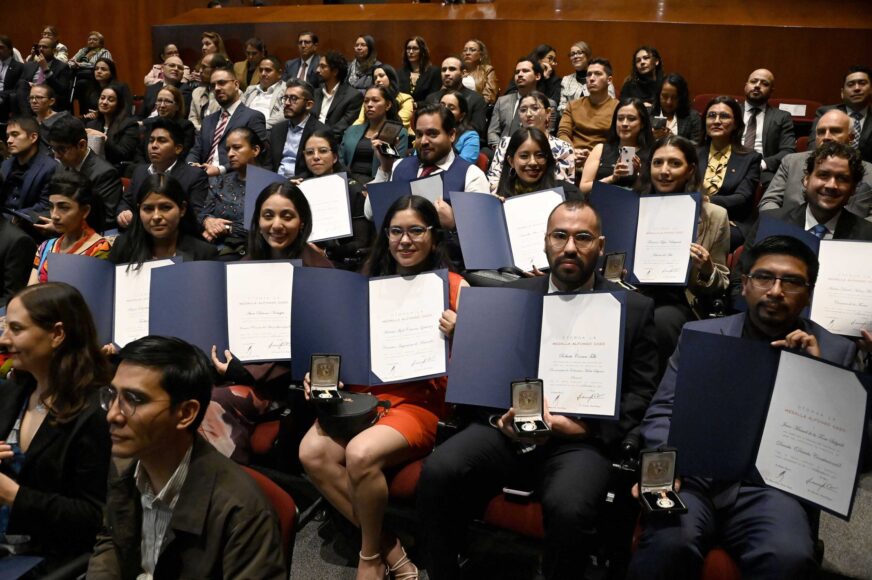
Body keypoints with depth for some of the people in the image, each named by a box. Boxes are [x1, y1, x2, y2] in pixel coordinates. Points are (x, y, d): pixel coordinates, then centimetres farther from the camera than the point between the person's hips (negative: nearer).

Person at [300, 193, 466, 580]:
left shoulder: (454, 287, -1)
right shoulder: (372, 283, 12)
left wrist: (456, 337, -25)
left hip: (422, 401, -4)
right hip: (365, 394, 5)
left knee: (361, 454, -31)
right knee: (312, 453, -22)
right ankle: (387, 545, -6)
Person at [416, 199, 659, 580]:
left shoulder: (634, 309, 6)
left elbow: (640, 394, 4)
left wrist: (586, 427, -12)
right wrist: (500, 412, -8)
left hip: (581, 437, -2)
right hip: (510, 424, 2)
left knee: (568, 508, -33)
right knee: (437, 473, -24)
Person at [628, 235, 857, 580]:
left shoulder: (835, 351, 12)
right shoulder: (700, 334, 12)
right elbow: (663, 412, 7)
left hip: (773, 486, 0)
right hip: (696, 476, 0)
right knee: (668, 545, -32)